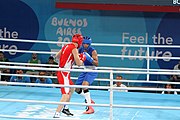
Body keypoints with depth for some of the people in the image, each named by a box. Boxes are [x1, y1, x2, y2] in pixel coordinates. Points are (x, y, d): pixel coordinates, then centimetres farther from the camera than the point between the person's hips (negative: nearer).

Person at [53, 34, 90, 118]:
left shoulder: (65, 46, 11)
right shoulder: (74, 49, -13)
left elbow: (56, 56, 24)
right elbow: (79, 63, -15)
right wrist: (82, 59, 5)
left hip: (60, 72, 10)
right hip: (64, 73, -10)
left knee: (71, 89, 28)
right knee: (66, 95, -15)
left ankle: (65, 108, 34)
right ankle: (57, 114, -25)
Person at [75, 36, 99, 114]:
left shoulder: (93, 51, -15)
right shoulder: (80, 50, 1)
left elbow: (97, 64, -18)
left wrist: (90, 58, -33)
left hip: (92, 71, -7)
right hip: (85, 70, 7)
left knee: (84, 85, -31)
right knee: (77, 89, 9)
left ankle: (90, 108, -29)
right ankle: (89, 100, 34)